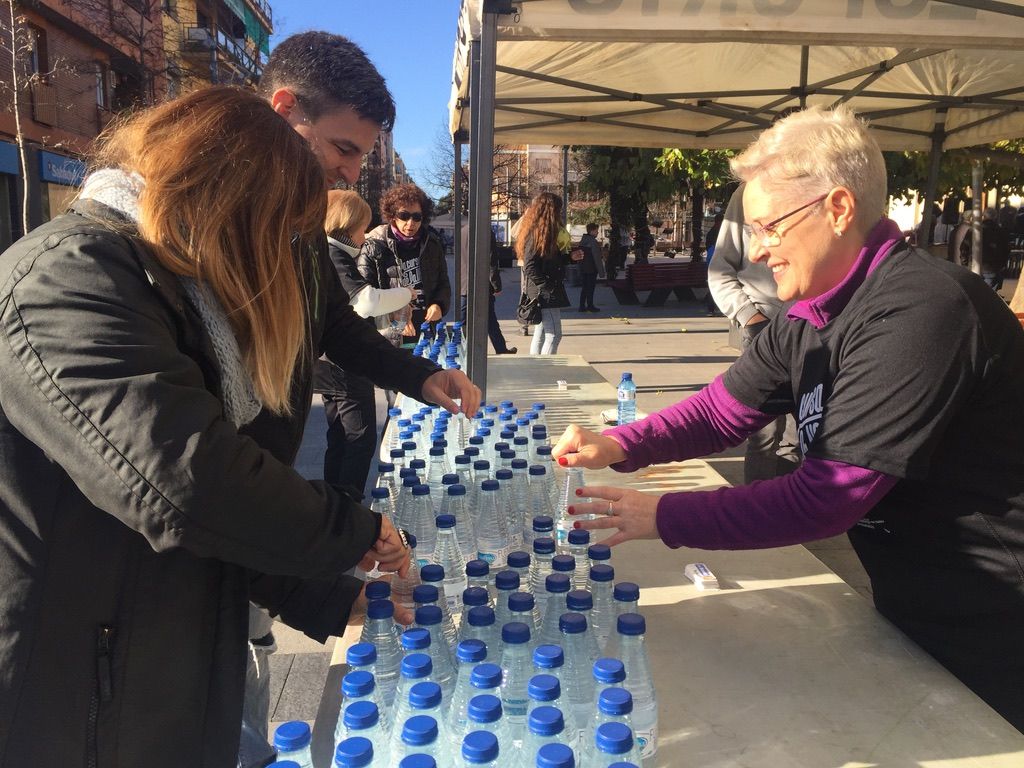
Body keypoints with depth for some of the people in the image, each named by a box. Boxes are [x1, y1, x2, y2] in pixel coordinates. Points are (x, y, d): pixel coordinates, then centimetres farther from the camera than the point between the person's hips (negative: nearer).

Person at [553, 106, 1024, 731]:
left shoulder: (920, 312, -29)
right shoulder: (809, 319, -1)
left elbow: (829, 497, -30)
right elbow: (721, 410, 3)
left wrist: (663, 516, -26)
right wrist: (617, 446, -12)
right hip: (911, 606, 8)